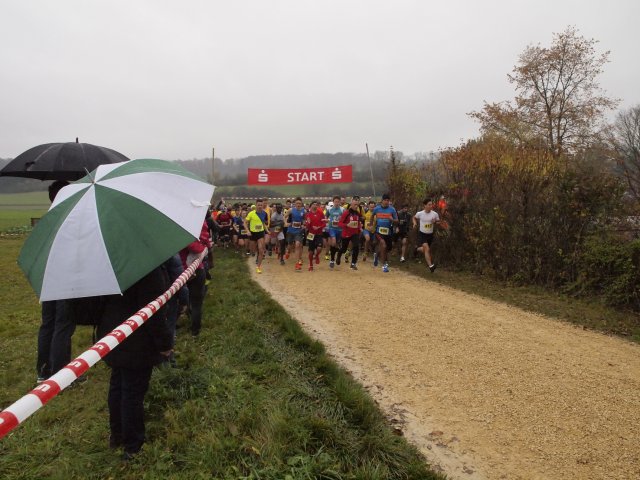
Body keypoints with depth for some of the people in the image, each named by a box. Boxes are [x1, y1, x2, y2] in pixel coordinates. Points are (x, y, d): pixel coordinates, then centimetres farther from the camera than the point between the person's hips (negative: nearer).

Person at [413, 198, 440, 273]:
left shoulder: (435, 214, -8)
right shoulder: (420, 213, -10)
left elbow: (438, 222, 4)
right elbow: (414, 218, 11)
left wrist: (435, 222, -18)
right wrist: (415, 223, -8)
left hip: (430, 234, 3)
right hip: (422, 234, -3)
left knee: (427, 249, 18)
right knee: (427, 249, -17)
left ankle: (418, 249, 51)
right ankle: (430, 265, -14)